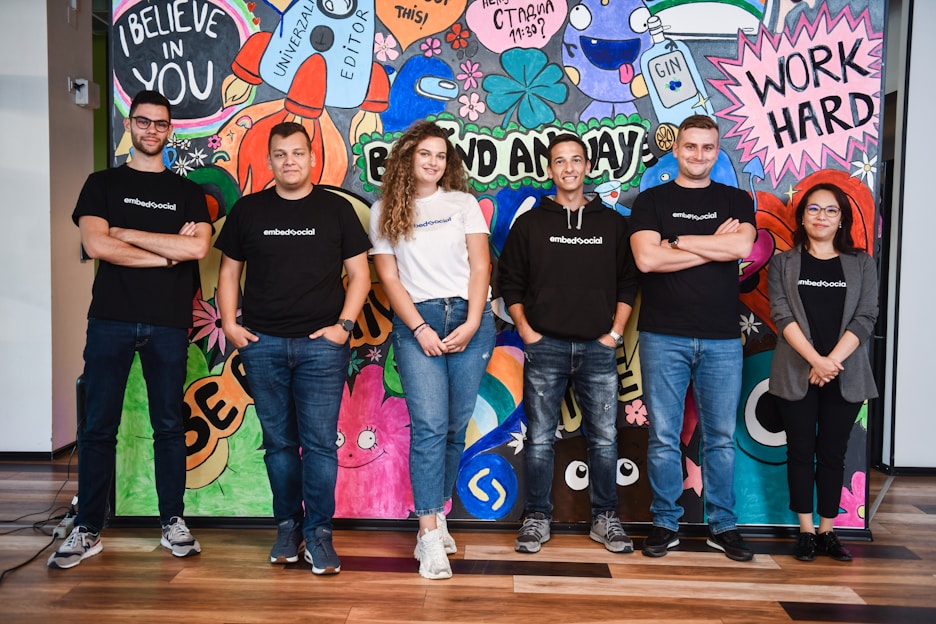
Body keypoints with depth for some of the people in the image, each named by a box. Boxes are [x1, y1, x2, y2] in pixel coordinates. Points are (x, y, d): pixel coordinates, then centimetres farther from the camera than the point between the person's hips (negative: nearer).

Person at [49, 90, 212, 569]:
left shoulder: (187, 192, 11)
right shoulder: (102, 184, 10)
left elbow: (198, 247, -7)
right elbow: (96, 245, -7)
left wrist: (127, 232, -7)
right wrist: (169, 252, -7)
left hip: (168, 324, 0)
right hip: (111, 319, 0)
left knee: (169, 425, 6)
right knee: (97, 427, 2)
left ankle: (172, 523, 17)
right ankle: (87, 529, 13)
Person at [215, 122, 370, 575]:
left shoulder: (336, 209, 6)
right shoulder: (248, 210, 10)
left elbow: (359, 273, 5)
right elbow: (229, 271, 14)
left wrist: (344, 324, -6)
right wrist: (228, 322, 1)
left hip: (321, 343, -2)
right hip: (262, 343, 2)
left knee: (320, 443, -2)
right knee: (278, 442, 9)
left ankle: (318, 533, 9)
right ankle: (287, 527, 22)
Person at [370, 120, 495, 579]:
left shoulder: (463, 203, 12)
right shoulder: (384, 211, 10)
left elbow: (480, 265, 5)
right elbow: (388, 276, 4)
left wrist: (472, 323, -8)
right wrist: (419, 329, -7)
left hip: (469, 319, 2)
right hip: (417, 322, -1)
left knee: (455, 427, 3)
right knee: (429, 427, -11)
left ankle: (436, 515, 18)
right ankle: (431, 537, -8)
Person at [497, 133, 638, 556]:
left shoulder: (612, 223, 11)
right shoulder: (530, 223, 8)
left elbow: (628, 281, 12)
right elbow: (508, 281, 8)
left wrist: (616, 332, 2)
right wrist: (525, 329, -2)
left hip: (598, 348, 1)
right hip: (545, 346, -1)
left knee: (604, 438, 6)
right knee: (539, 438, 3)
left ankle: (605, 518, 20)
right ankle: (537, 517, 16)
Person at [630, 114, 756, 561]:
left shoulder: (737, 201, 11)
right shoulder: (651, 201, 7)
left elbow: (741, 246, -10)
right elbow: (646, 259, -10)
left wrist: (677, 241, -8)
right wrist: (714, 245, -6)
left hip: (721, 339, 2)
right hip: (663, 337, -1)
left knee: (721, 438, 8)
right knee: (663, 437, 3)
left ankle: (723, 526, 21)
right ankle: (666, 524, 16)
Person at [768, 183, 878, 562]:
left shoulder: (861, 264, 8)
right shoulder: (783, 264, 5)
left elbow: (865, 318, -1)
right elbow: (782, 315, -6)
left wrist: (832, 360, -15)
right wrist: (815, 360, -19)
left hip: (845, 376, 1)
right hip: (796, 374, -1)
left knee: (832, 453, 7)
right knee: (801, 451, 4)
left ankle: (827, 532, 16)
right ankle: (806, 532, 14)